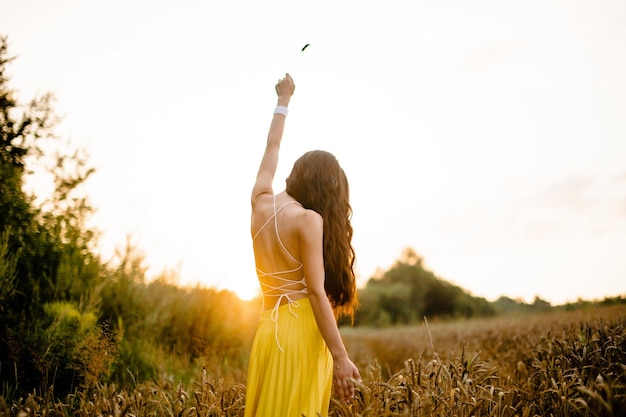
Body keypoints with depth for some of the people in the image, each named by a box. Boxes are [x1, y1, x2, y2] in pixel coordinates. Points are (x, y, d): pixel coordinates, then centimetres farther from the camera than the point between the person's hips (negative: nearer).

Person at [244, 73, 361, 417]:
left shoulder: (260, 202, 9)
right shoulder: (308, 219, -10)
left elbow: (272, 148, 25)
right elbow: (316, 293, -15)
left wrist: (283, 100, 39)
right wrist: (341, 357, -13)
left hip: (269, 329, 7)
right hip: (303, 331, -7)